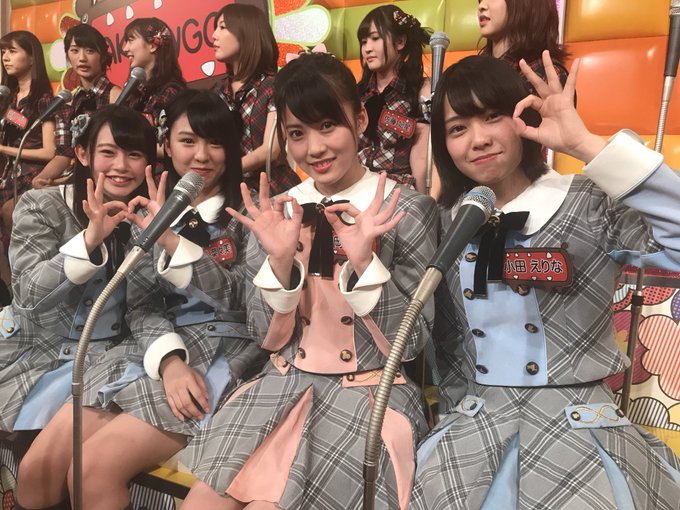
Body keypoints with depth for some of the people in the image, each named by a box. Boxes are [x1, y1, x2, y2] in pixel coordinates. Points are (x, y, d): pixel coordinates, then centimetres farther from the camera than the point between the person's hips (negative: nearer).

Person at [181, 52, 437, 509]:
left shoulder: (408, 210, -8)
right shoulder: (275, 213, 2)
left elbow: (409, 344, -11)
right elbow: (270, 339, 0)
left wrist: (364, 261, -25)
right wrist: (281, 259, -17)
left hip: (371, 391, -3)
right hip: (284, 384, 4)